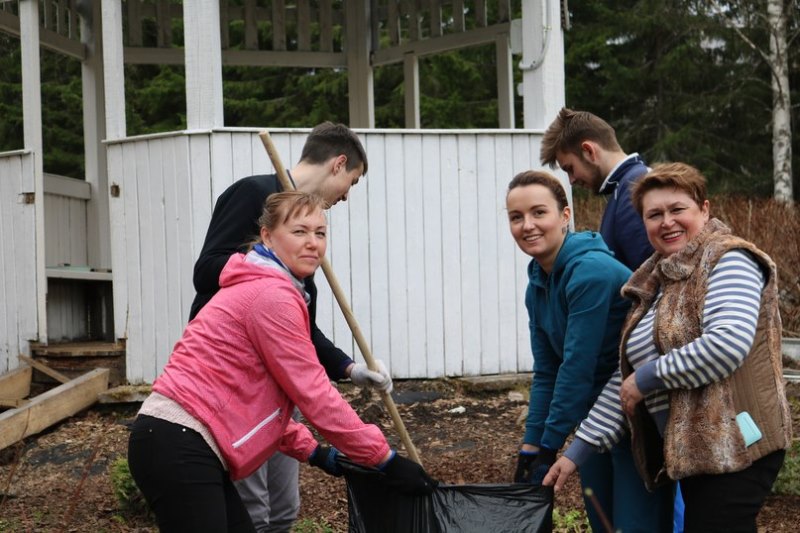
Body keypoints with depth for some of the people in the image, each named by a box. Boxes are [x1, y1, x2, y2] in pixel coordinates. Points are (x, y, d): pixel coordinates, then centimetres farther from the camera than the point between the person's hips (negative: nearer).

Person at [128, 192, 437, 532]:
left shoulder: (258, 287, 20)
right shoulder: (272, 296, -12)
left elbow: (254, 395, 23)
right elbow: (313, 393, -12)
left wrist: (313, 452, 19)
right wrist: (385, 459, -5)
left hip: (177, 441, 10)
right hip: (180, 450, -10)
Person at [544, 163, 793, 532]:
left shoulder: (728, 261, -7)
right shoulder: (656, 283, 16)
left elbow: (729, 342, -24)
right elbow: (627, 377, 17)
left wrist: (650, 375, -13)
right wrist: (579, 449, 13)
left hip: (734, 445, -8)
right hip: (694, 450, 8)